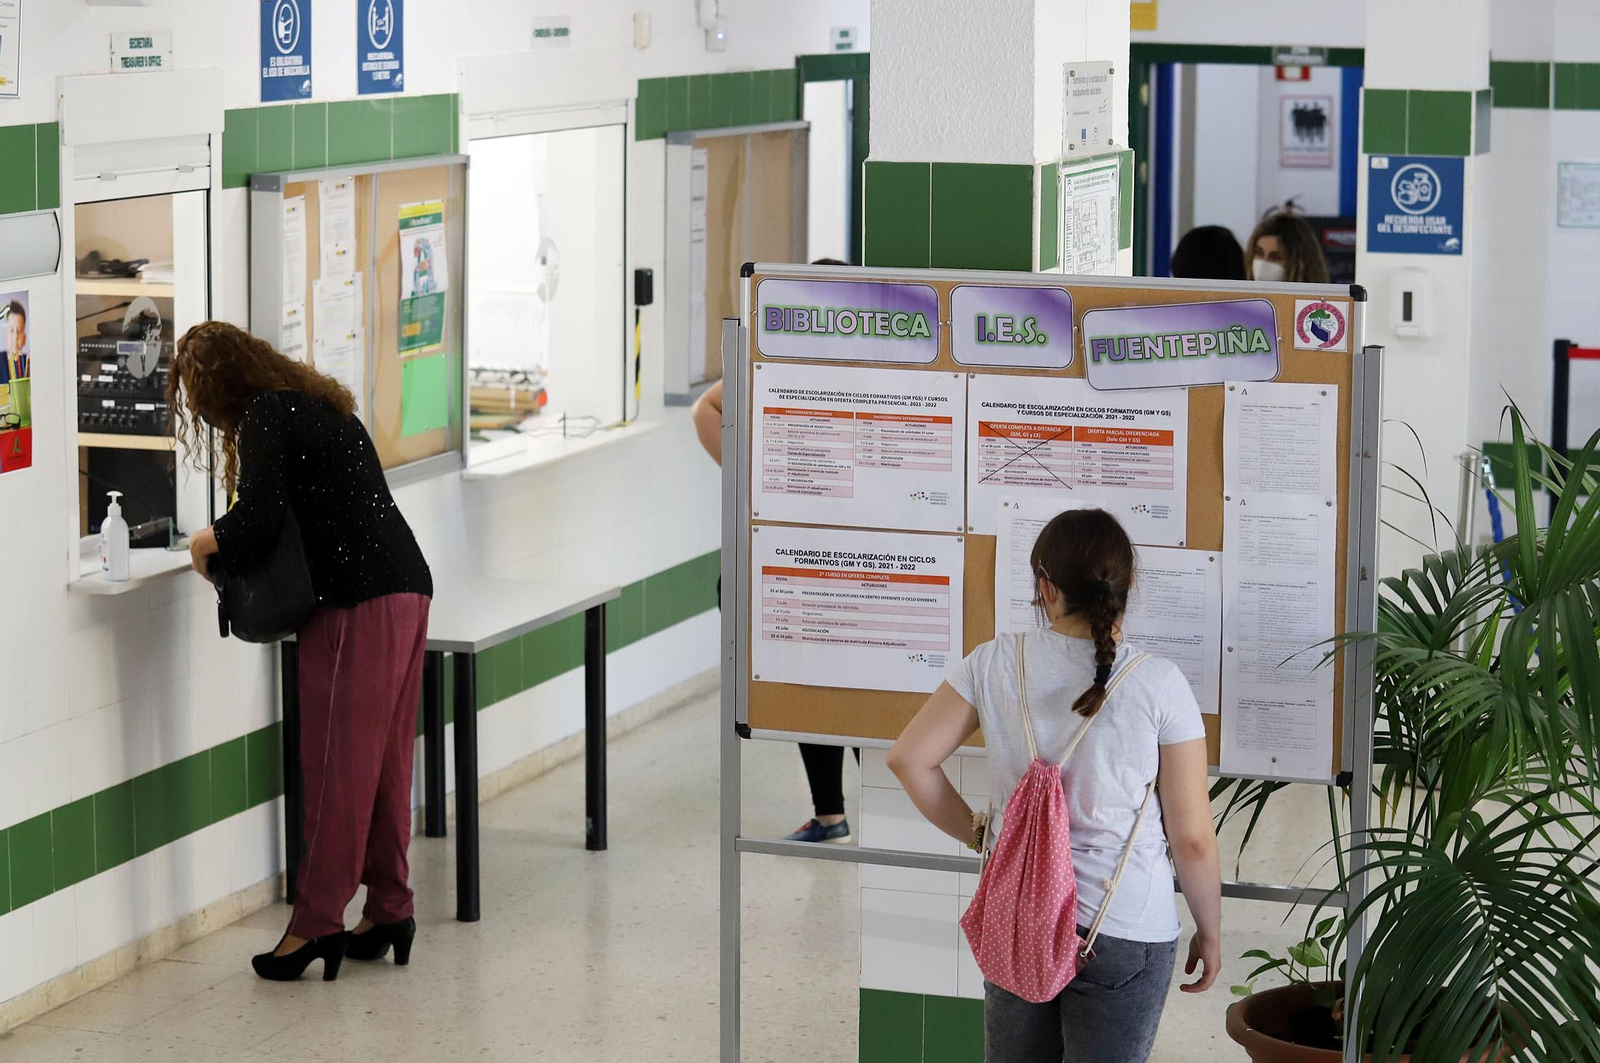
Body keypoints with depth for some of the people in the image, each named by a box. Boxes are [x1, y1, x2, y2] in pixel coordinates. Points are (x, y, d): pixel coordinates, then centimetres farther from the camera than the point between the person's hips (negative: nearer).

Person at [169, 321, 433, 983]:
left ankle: (316, 924, -1)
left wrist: (211, 548, 2)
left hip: (359, 603, -9)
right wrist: (228, 538, 12)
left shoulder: (265, 416, -7)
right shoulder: (318, 404, 22)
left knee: (336, 764, -5)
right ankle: (389, 911, 18)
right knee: (384, 763, 13)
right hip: (406, 588, 9)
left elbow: (258, 519, -17)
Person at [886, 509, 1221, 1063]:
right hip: (1125, 932, -3)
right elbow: (1192, 839, -10)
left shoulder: (995, 663, -6)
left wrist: (974, 831, 11)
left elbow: (908, 759, -2)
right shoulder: (1158, 684, -13)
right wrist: (1209, 931, 5)